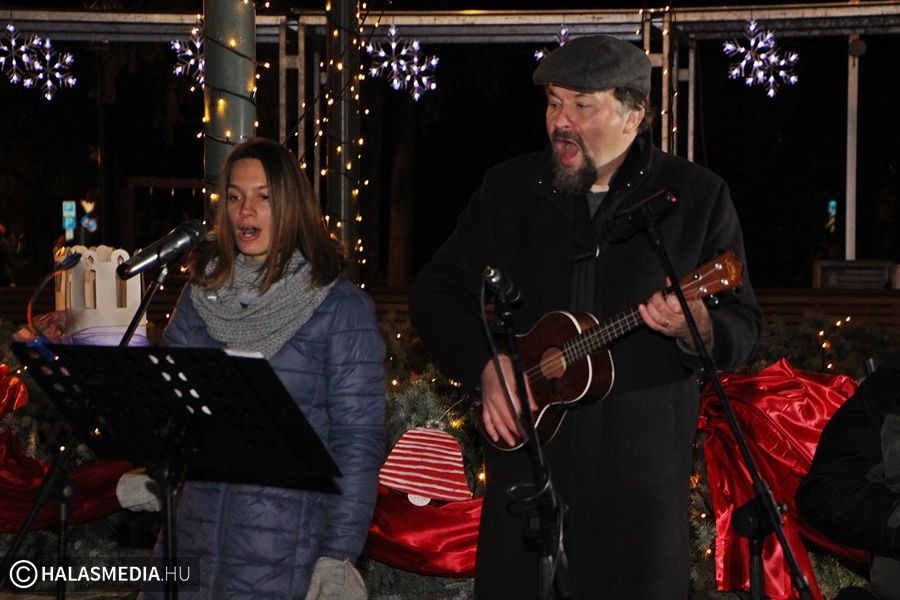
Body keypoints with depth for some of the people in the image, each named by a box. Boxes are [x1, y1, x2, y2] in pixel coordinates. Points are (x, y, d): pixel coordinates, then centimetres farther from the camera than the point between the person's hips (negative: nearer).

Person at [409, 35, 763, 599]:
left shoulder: (699, 197, 1)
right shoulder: (508, 188, 7)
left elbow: (744, 325, 1)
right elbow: (435, 292, 10)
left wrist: (696, 328, -22)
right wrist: (485, 363, -7)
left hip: (642, 473, -2)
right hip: (525, 457, 2)